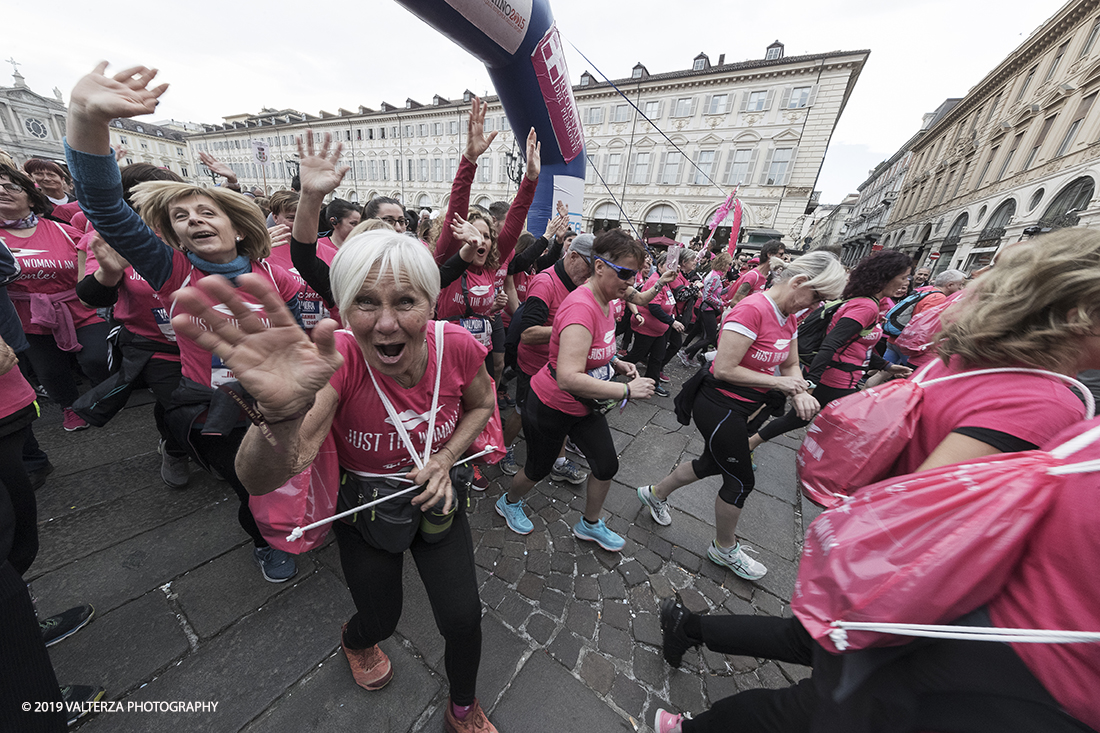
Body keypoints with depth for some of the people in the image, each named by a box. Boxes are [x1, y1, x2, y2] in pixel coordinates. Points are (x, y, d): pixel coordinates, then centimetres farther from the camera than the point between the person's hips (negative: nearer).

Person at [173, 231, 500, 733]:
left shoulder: (456, 346, -24)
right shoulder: (337, 359, -29)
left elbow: (481, 404, -2)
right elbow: (261, 481, -38)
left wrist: (445, 458, -16)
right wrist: (282, 411, -59)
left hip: (434, 497, 1)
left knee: (463, 619, 4)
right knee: (381, 620, 18)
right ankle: (355, 640, 62)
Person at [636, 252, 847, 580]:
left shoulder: (789, 317, 6)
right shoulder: (751, 310, -24)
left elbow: (791, 365, 13)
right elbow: (724, 369, -27)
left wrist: (799, 393, -8)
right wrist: (776, 382, -18)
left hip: (737, 408, 10)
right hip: (719, 406, -10)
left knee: (713, 464, 24)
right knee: (741, 481, 7)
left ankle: (655, 494, 46)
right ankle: (724, 549, 34)